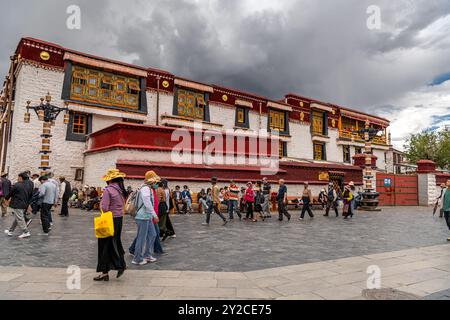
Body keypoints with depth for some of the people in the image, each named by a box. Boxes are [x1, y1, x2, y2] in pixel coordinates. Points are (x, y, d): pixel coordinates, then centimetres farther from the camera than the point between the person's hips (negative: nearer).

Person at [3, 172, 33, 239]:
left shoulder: (16, 185, -15)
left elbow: (10, 193, -4)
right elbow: (31, 195, 12)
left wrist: (6, 199, 17)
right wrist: (27, 203, 22)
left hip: (17, 205, -8)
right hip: (24, 205, 8)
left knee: (19, 219, -2)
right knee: (17, 219, 19)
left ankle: (26, 232, -3)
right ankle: (10, 231, 31)